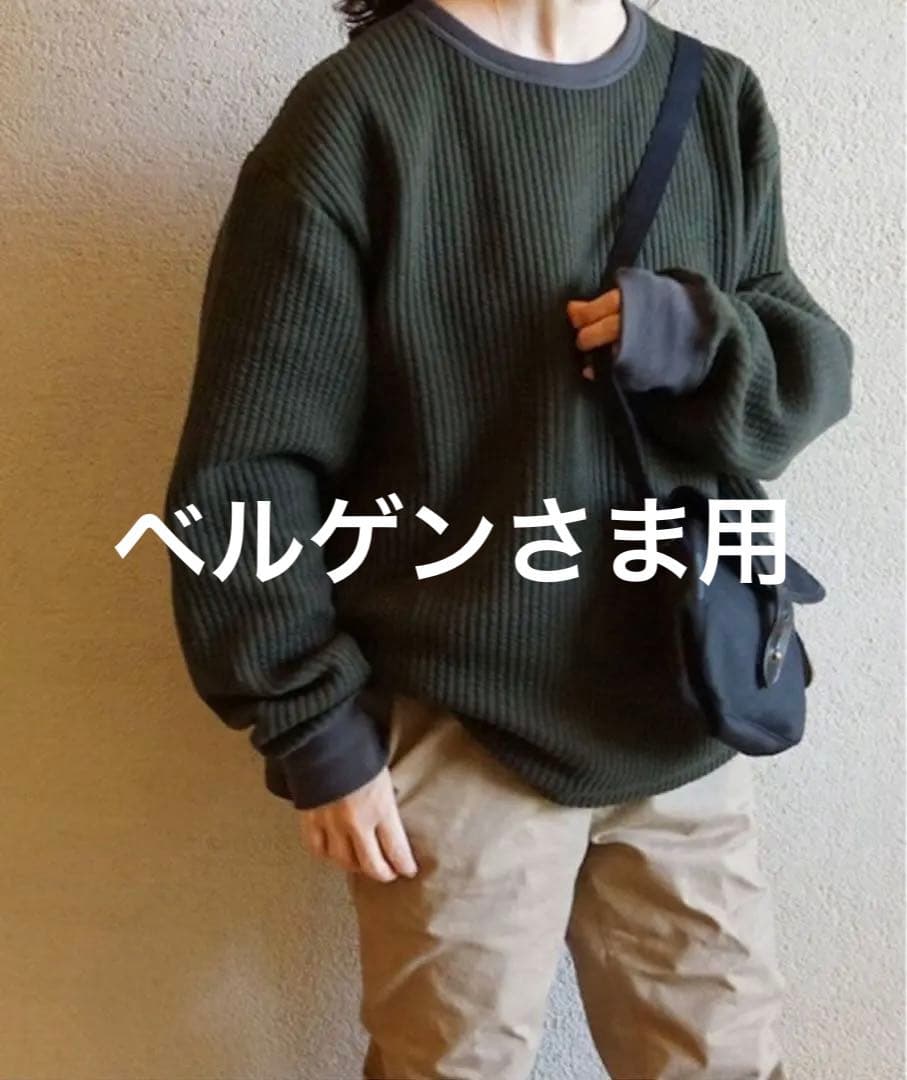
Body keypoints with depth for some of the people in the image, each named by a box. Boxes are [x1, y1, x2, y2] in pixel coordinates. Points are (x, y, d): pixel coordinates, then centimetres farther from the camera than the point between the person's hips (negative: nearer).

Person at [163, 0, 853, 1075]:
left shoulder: (722, 101, 6)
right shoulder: (359, 112, -12)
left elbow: (813, 368, 7)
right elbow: (241, 470, -11)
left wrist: (703, 342, -14)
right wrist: (311, 719, -10)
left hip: (684, 722, 5)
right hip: (463, 734, -4)